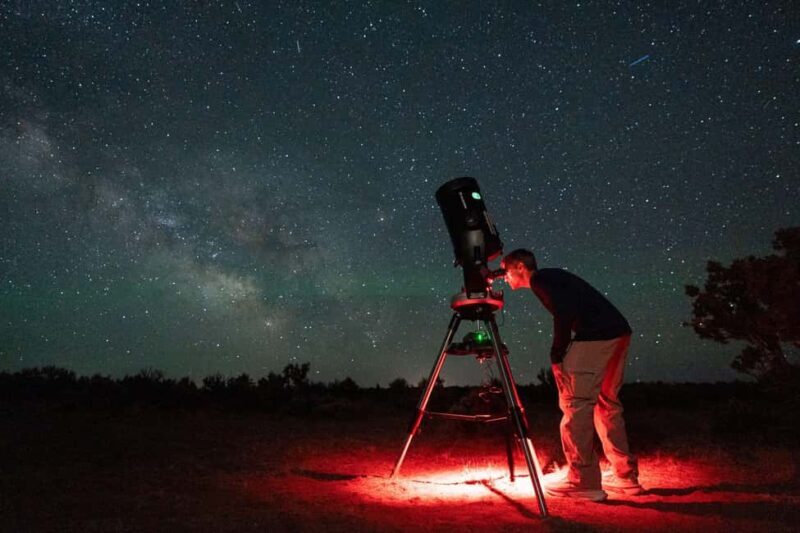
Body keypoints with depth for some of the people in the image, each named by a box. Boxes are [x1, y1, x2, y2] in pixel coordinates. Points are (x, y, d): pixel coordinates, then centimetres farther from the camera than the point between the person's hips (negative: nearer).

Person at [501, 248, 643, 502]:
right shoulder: (553, 276, 26)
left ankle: (584, 482, -2)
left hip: (595, 338, -9)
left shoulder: (540, 280, 0)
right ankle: (625, 476, 23)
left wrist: (556, 357, -7)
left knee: (575, 405, -5)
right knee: (606, 405, 17)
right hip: (619, 334, 9)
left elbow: (564, 313, -14)